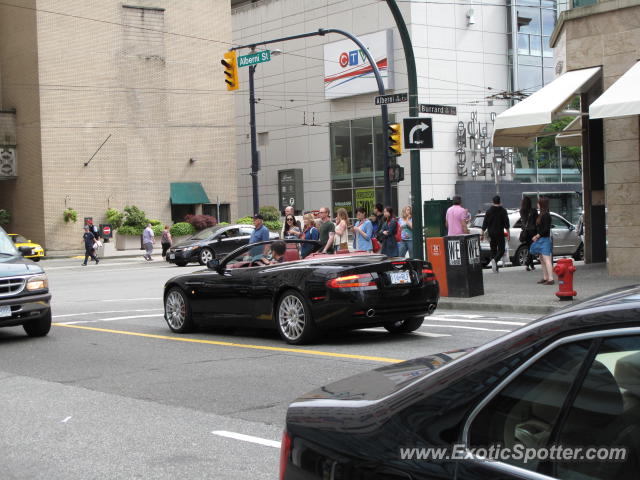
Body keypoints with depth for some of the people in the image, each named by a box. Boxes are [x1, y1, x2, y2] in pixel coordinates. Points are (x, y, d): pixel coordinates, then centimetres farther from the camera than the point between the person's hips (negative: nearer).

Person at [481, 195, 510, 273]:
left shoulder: (489, 211, 5)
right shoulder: (503, 211, -2)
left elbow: (485, 223, 5)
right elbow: (506, 223, -5)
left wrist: (483, 233, 10)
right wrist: (508, 233, -2)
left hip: (491, 234, 3)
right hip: (500, 233, -3)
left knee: (493, 250, 11)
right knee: (501, 250, 0)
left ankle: (495, 268, 8)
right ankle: (495, 260, -29)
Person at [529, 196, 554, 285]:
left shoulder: (546, 215, -16)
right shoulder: (542, 215, 14)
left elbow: (546, 229, -21)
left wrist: (538, 235, -13)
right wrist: (537, 236, 10)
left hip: (545, 239, -11)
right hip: (541, 240, 11)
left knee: (546, 259, -12)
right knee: (542, 260, 16)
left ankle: (550, 279, -13)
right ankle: (545, 278, 23)